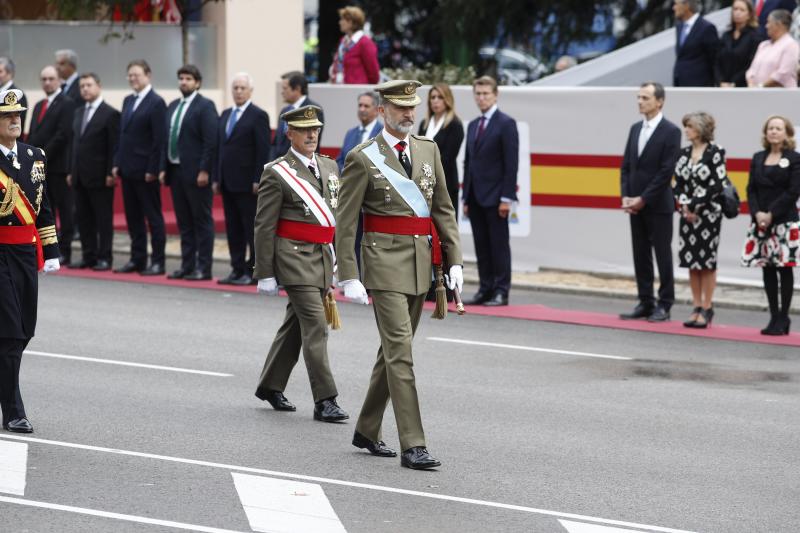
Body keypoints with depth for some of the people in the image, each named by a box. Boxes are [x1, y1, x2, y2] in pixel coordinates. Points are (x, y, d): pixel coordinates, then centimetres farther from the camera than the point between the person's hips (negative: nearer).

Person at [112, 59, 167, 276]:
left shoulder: (156, 103, -9)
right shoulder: (128, 101, 15)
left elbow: (159, 139, -13)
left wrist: (152, 169, -17)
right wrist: (117, 163, 10)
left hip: (145, 171, -7)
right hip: (127, 169, 7)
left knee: (153, 216, -1)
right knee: (133, 216, 10)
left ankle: (157, 262, 3)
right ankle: (137, 259, 16)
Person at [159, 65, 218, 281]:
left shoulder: (205, 106, -7)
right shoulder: (173, 106, 15)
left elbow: (211, 141, -13)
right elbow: (166, 140, 17)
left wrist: (204, 171, -18)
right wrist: (163, 168, 9)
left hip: (196, 174, -7)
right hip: (176, 171, 7)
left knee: (202, 221, -2)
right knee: (184, 222, 11)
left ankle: (203, 268, 1)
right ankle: (187, 265, 16)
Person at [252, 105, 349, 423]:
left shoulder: (329, 167, 12)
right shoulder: (277, 173, -7)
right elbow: (264, 226, -7)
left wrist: (336, 255, 16)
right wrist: (265, 274, -10)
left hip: (323, 258, 7)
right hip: (295, 257, -7)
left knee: (296, 325, 15)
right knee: (315, 328, -12)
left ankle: (270, 386, 29)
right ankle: (324, 400, -11)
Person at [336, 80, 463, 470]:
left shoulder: (428, 150, 10)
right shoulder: (362, 158, -7)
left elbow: (443, 208, 13)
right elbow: (345, 223, -7)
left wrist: (453, 260, 6)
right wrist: (349, 277, -12)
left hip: (421, 262, 6)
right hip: (385, 260, -6)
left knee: (393, 349, 14)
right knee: (400, 350, -11)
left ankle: (367, 431, 27)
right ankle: (412, 445, -12)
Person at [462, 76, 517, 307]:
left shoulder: (506, 123, -5)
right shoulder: (473, 126, 17)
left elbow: (511, 163, -10)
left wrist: (506, 198, -16)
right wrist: (466, 197, 12)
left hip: (495, 197, -7)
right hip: (476, 197, 7)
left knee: (499, 245, -3)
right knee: (481, 246, 8)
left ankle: (501, 292, 0)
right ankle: (486, 290, 12)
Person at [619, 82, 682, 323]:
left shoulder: (670, 131, -8)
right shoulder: (636, 129, 13)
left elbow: (667, 171, -14)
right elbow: (626, 166, 14)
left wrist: (643, 199, -15)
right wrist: (626, 196, 0)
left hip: (658, 205, -6)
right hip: (636, 204, 6)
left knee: (662, 255, 0)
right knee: (640, 255, 8)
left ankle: (664, 305, 5)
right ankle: (645, 303, 14)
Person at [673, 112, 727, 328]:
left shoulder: (716, 152, -8)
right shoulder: (685, 153, 10)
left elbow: (717, 185, -13)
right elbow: (678, 183, 10)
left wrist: (695, 205, -13)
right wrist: (684, 205, -6)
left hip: (708, 213, -6)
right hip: (688, 213, 6)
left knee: (707, 262, -1)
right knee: (691, 262, 6)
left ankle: (707, 309, 4)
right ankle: (696, 308, 13)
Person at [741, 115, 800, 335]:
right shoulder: (758, 158, 14)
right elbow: (751, 189, 9)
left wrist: (771, 214, -15)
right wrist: (757, 213, -9)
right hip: (760, 221, 5)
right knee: (767, 269, 4)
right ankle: (774, 317, 10)